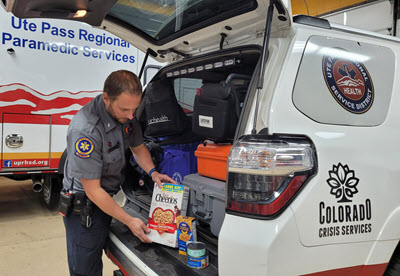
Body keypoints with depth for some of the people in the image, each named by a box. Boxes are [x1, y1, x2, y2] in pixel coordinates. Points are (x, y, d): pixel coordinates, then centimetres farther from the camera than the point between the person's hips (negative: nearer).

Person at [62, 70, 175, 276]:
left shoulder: (125, 114, -8)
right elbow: (93, 190, -26)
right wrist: (129, 221, -21)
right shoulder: (85, 130, -32)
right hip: (84, 206, -7)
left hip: (108, 198, 7)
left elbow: (138, 147, 11)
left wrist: (152, 172, -8)